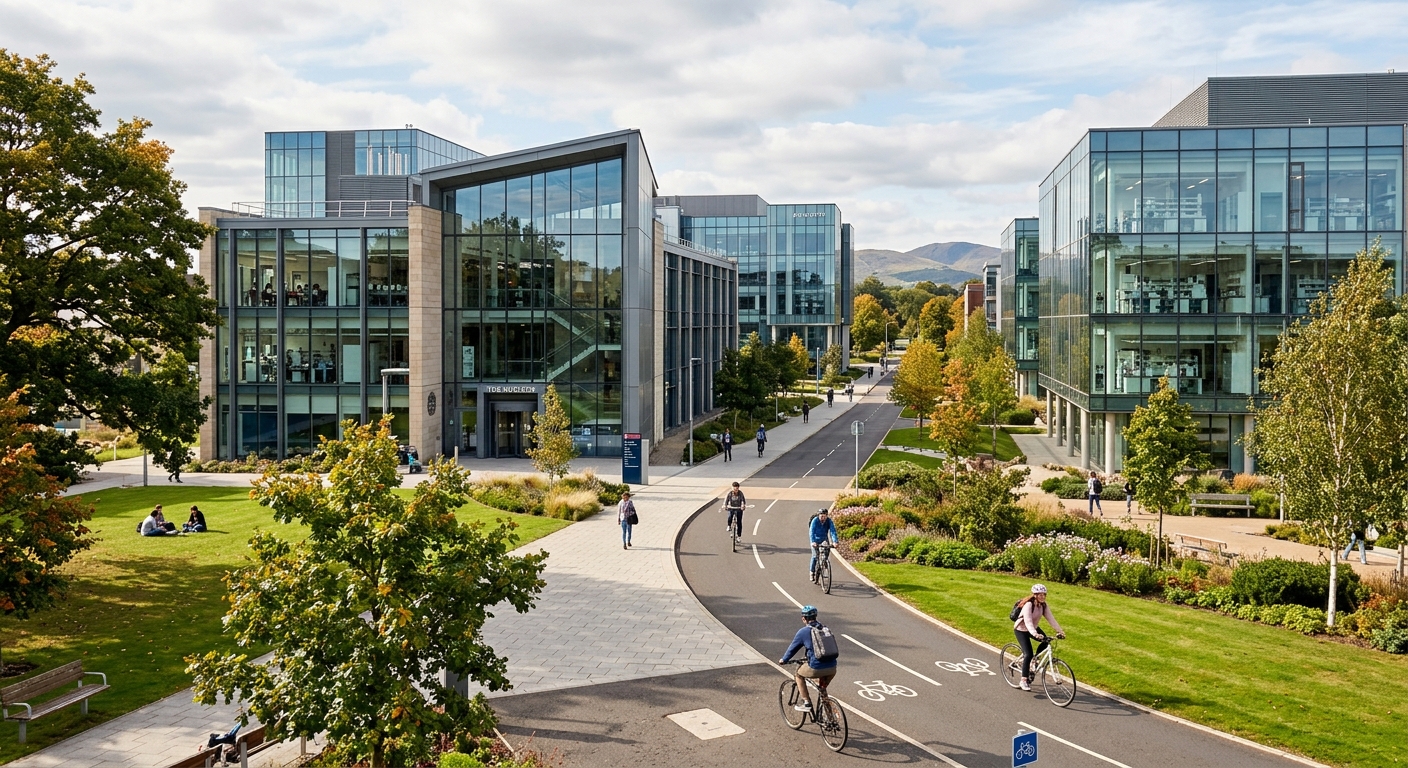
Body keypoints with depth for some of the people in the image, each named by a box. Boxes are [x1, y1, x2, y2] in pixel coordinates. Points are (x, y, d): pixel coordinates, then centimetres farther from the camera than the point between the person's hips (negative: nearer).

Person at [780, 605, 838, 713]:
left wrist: (784, 660, 28)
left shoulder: (803, 632, -1)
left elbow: (792, 648, 9)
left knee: (799, 674, 23)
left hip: (816, 668, -5)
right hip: (832, 668, 5)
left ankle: (806, 703, 19)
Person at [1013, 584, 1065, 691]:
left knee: (1047, 642, -14)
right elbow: (1028, 622, -39)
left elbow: (1051, 619, -15)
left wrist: (1060, 631, -27)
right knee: (1028, 654, -17)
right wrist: (1035, 634, -54)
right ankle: (1024, 680, -5)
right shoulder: (1028, 605, -29)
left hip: (1034, 628, 7)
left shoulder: (1044, 605, -10)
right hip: (1021, 630, -7)